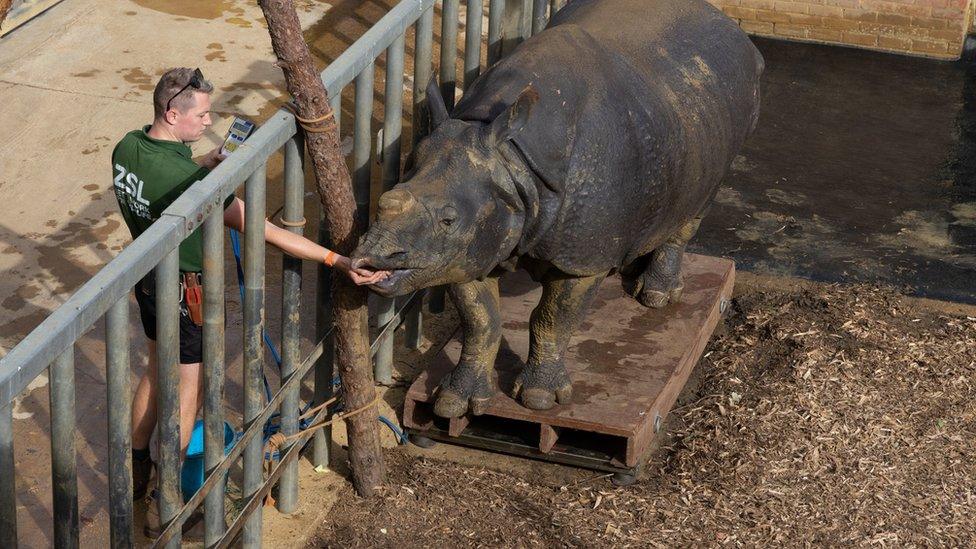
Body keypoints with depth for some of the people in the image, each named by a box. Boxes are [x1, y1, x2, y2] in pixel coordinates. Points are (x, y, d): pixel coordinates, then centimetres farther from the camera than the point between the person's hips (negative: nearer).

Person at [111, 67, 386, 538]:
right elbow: (263, 230, -35)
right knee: (188, 394, 7)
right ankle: (163, 507, 18)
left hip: (149, 278, 8)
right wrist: (336, 260, -34)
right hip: (184, 290, -8)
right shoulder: (184, 179, -34)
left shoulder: (128, 147, -10)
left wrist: (201, 166, 2)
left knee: (157, 370, 28)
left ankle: (136, 472, 45)